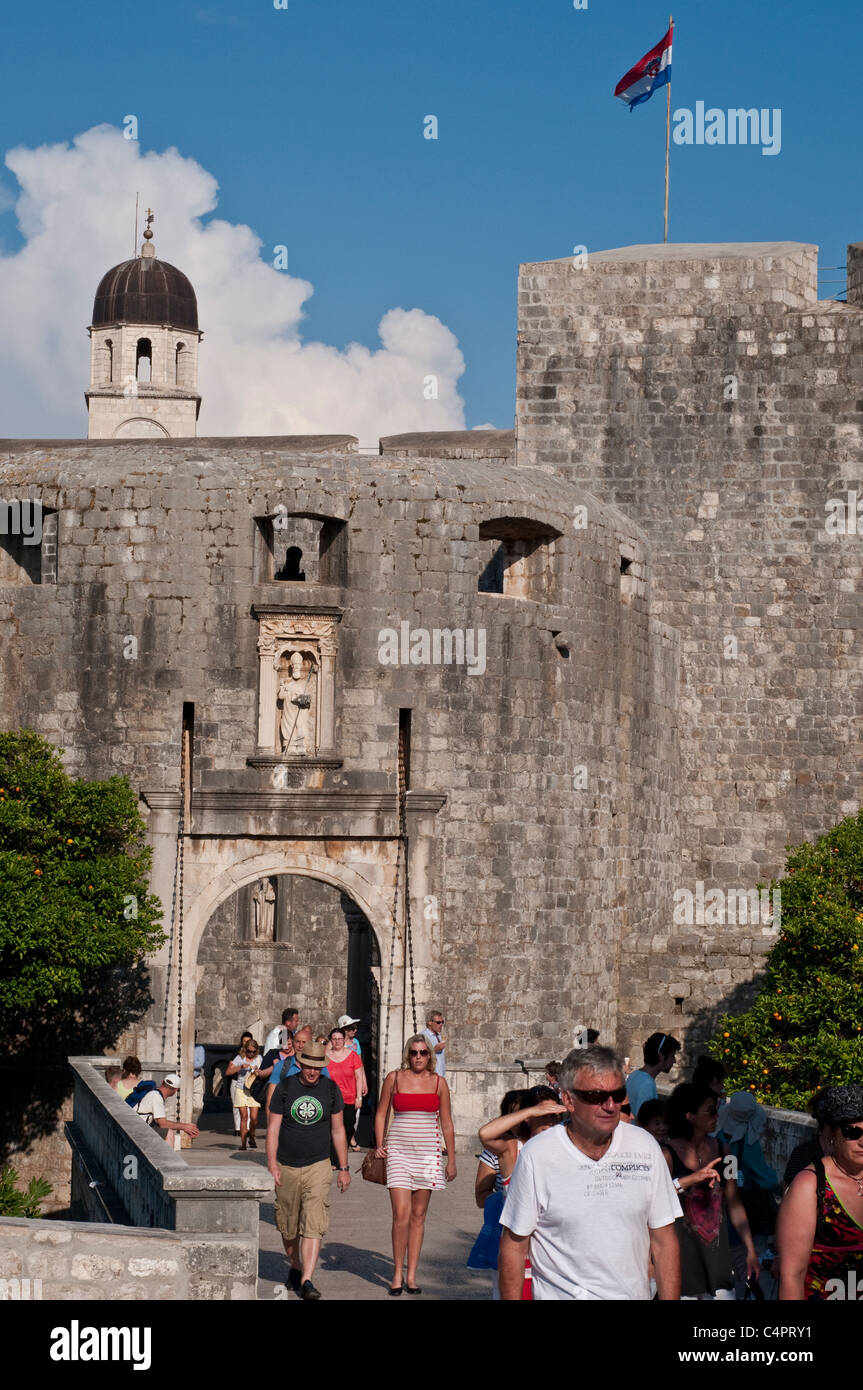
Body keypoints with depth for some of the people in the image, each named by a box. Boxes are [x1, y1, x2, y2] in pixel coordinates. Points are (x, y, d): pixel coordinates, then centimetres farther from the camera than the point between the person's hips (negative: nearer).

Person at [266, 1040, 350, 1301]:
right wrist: (272, 1164, -11)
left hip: (318, 1167, -1)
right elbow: (273, 1129, -2)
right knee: (288, 1226, 10)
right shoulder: (285, 1088, -2)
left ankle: (306, 1281, -18)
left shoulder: (331, 1089, 2)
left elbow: (337, 1131, 10)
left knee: (314, 1225, -13)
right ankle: (295, 1268, 34)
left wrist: (344, 1168, 9)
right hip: (287, 1167, 1)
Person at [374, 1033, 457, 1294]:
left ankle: (411, 1275, 11)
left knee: (418, 1215, 5)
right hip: (399, 1150, -2)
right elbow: (381, 1113, 10)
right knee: (401, 1214, -11)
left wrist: (451, 1160, 9)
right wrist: (379, 1145, -2)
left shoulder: (438, 1082, 5)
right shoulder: (395, 1078, 2)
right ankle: (397, 1273, 3)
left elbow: (447, 1124, 10)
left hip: (428, 1152, 2)